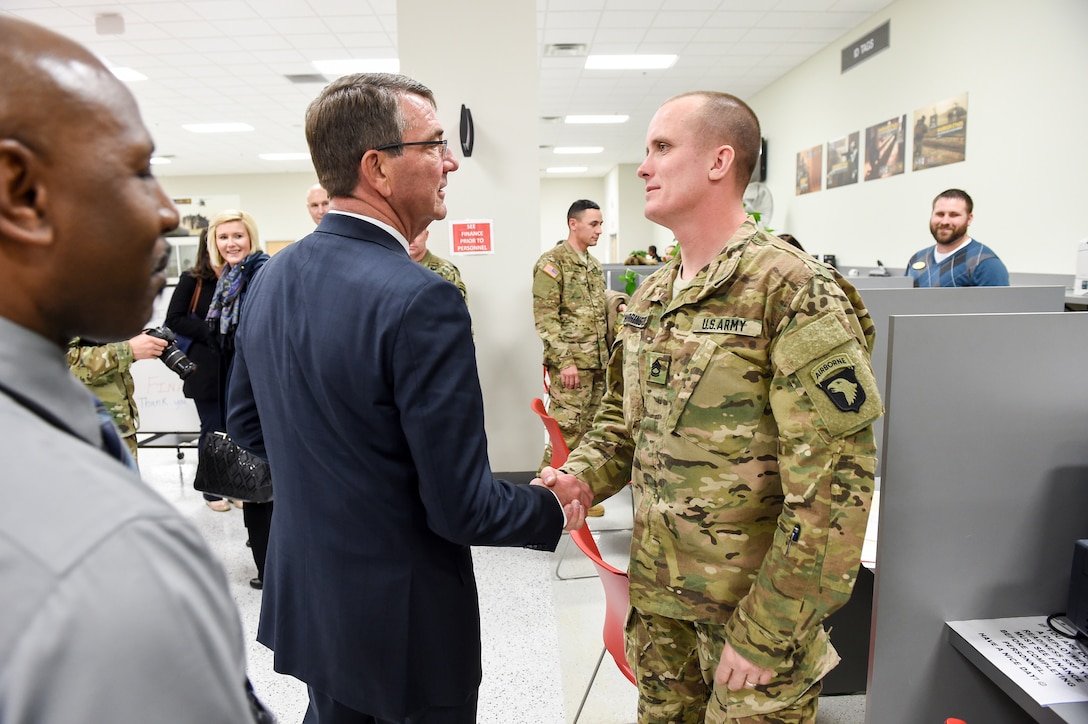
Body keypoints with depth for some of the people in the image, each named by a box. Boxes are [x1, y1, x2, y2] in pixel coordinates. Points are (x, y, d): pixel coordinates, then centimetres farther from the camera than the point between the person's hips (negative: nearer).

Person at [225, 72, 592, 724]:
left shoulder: (272, 277, -3)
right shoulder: (421, 301, -29)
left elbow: (246, 423, 9)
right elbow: (462, 508, -26)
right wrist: (555, 507, -8)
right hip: (404, 624, -7)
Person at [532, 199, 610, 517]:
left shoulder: (594, 264, 17)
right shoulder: (552, 262, -7)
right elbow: (545, 317, -14)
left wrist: (606, 355, 15)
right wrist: (565, 360, -19)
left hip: (597, 363, 8)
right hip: (571, 363, -8)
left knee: (588, 431, 12)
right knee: (565, 432, -6)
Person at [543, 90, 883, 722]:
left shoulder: (794, 292, -18)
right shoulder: (651, 298, 5)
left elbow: (835, 480, -21)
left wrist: (767, 633, -18)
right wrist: (580, 477, -6)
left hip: (755, 602, -6)